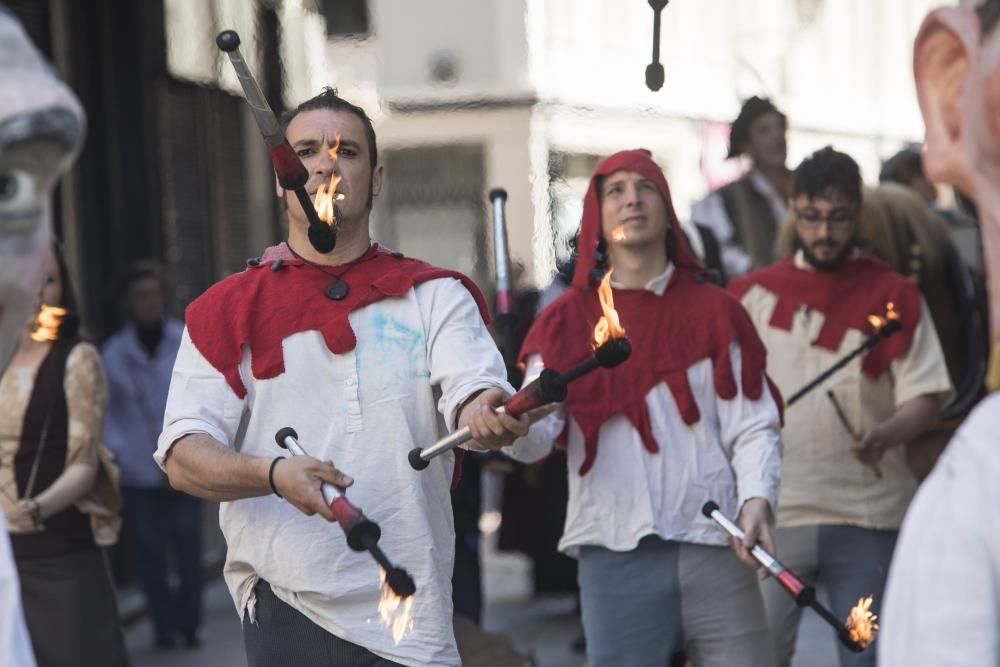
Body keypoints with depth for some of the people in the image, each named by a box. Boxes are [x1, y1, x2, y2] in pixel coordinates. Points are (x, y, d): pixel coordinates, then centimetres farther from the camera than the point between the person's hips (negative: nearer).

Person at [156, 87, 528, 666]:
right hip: (285, 608, 0)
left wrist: (489, 415, -34)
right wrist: (275, 474, -21)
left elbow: (471, 391, -10)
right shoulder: (227, 313, 6)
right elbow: (183, 456, -2)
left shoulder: (433, 297, 7)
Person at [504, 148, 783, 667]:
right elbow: (535, 440, -2)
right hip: (614, 552, 0)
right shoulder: (565, 322, 8)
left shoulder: (714, 312, 9)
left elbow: (752, 425, 4)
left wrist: (756, 499, -15)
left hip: (714, 545, 0)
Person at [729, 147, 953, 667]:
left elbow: (926, 394, -5)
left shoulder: (895, 297, 0)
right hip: (772, 513, 1)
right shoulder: (754, 294, 6)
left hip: (868, 518, -1)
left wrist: (887, 435, -24)